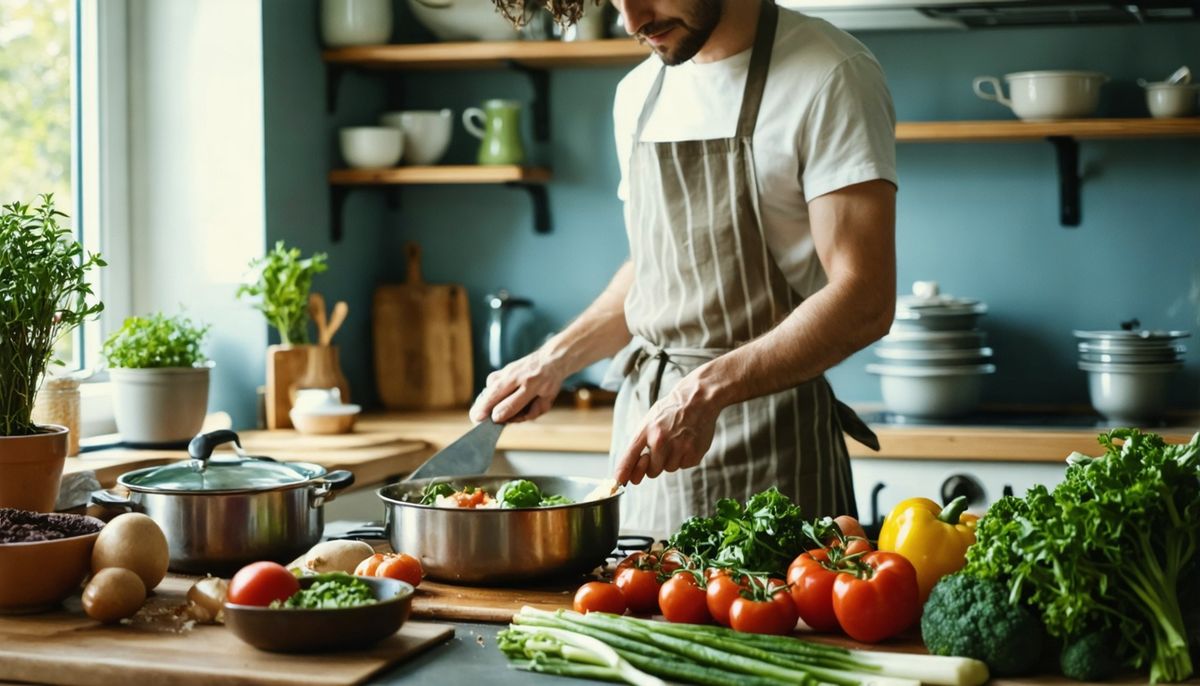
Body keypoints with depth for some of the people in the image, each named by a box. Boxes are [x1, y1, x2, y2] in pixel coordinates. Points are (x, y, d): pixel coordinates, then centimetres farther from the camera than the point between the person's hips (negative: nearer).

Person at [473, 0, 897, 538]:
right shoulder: (638, 93, 12)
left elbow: (864, 300, -19)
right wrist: (556, 359, 10)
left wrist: (707, 389, -28)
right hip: (644, 431, 6)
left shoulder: (829, 76, -12)